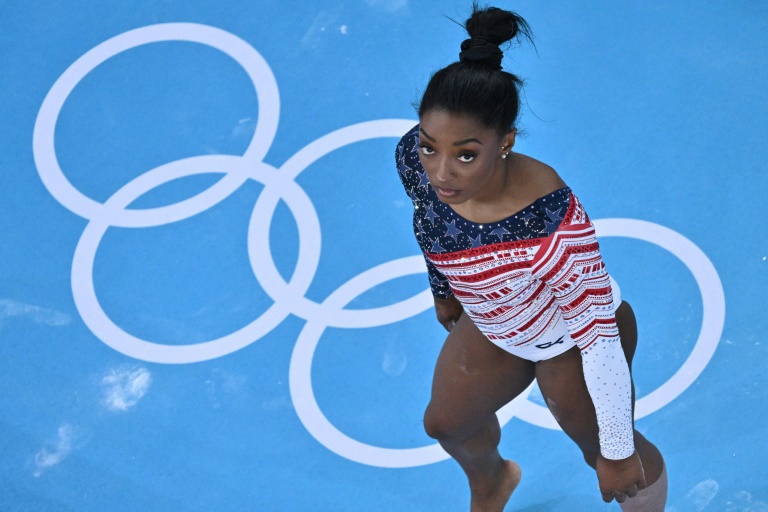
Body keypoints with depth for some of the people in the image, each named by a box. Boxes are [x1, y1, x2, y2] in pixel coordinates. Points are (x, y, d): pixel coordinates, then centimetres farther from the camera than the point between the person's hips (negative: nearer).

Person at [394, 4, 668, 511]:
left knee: (601, 448, 20)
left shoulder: (553, 224, -46)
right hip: (492, 326, 6)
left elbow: (601, 340, -32)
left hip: (571, 341, -6)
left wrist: (617, 452, -21)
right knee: (446, 422, 30)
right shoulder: (414, 159, -29)